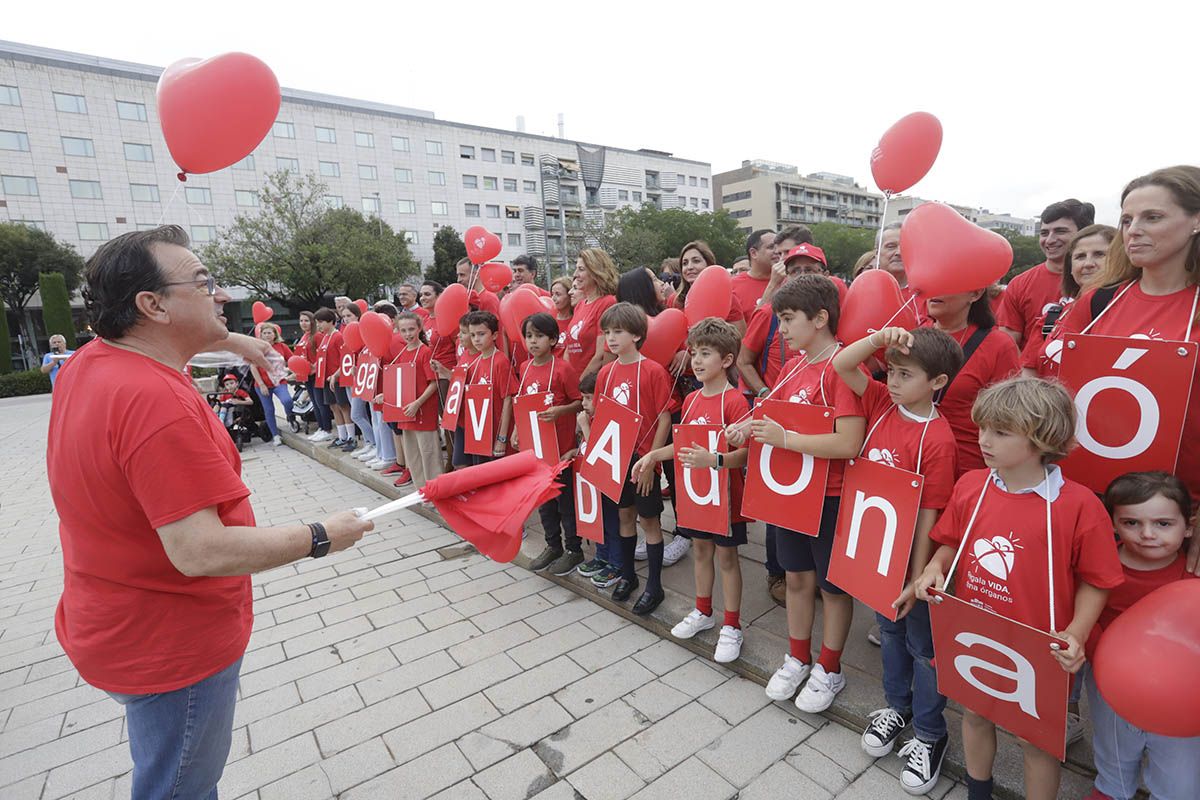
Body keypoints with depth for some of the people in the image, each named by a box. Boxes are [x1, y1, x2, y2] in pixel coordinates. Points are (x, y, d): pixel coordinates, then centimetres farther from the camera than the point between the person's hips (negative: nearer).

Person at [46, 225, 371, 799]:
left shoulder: (89, 362, -4)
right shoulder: (157, 402, -34)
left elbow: (156, 339, 23)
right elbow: (201, 552, -35)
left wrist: (227, 339, 17)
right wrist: (321, 537, -25)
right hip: (171, 647, -9)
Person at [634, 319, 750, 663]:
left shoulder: (735, 401, -18)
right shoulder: (691, 399, 5)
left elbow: (745, 452, -23)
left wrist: (713, 460, -38)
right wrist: (653, 455, 6)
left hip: (725, 495, -7)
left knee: (726, 556, 7)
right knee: (701, 550, 20)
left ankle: (732, 626, 25)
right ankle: (702, 611, 39)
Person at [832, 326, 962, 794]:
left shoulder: (938, 439, -23)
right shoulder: (882, 403, -5)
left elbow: (929, 514, -21)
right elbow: (841, 366, -5)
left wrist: (916, 579, -18)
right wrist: (878, 339, -22)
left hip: (912, 558, -6)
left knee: (922, 644, 14)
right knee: (890, 631, 24)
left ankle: (930, 734, 35)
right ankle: (897, 707, 46)